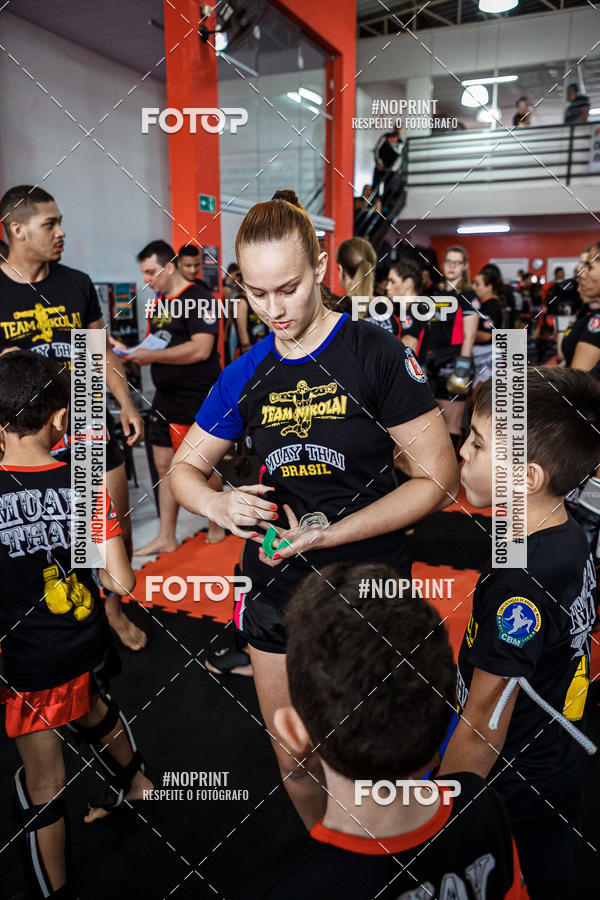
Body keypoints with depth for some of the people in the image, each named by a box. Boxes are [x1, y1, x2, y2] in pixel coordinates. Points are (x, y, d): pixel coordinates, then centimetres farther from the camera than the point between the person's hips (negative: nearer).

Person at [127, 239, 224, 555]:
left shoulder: (198, 298, -13)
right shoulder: (158, 302, 14)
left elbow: (201, 350, -23)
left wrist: (152, 356, -19)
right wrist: (134, 352, 2)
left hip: (198, 399, -8)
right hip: (165, 397, 8)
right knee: (165, 467, 10)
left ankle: (216, 525, 27)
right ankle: (166, 538, 20)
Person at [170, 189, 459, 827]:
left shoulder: (376, 354, -11)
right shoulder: (246, 374, 2)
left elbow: (437, 479, -11)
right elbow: (184, 467, 11)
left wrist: (330, 534, -20)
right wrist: (219, 505, -13)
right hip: (276, 590, 4)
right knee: (293, 763, 18)